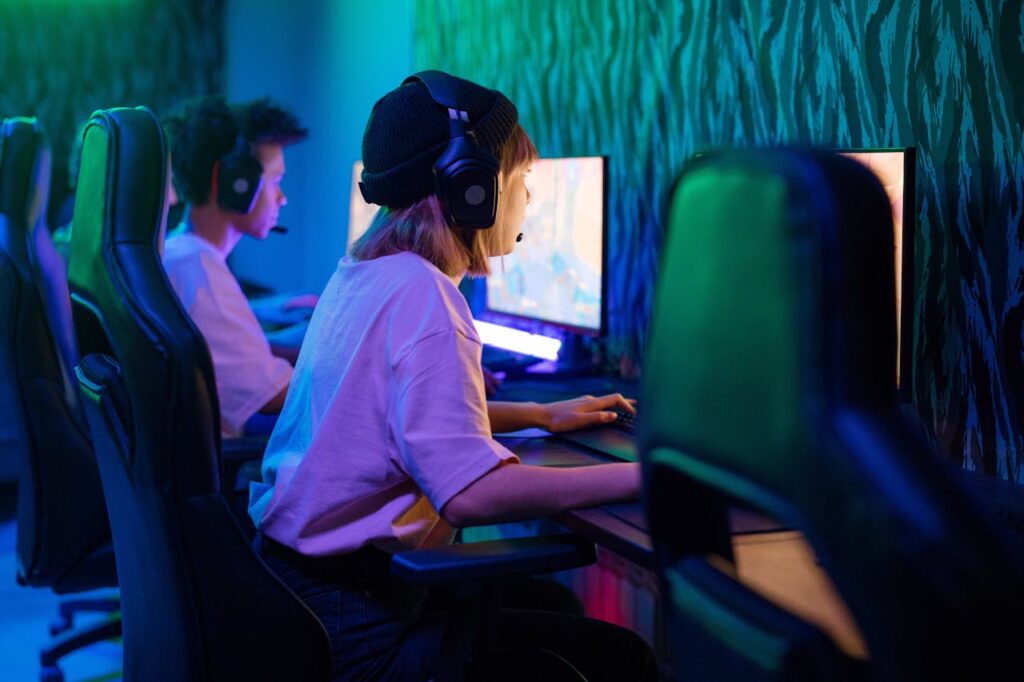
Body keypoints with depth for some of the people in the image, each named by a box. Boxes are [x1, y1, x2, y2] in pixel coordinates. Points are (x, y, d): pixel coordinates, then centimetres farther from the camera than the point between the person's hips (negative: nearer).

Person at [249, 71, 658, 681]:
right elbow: (473, 492, -31)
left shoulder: (361, 273, 9)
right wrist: (646, 476, -24)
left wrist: (538, 415, 22)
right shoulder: (423, 295, -21)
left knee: (552, 602, 24)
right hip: (349, 627, -10)